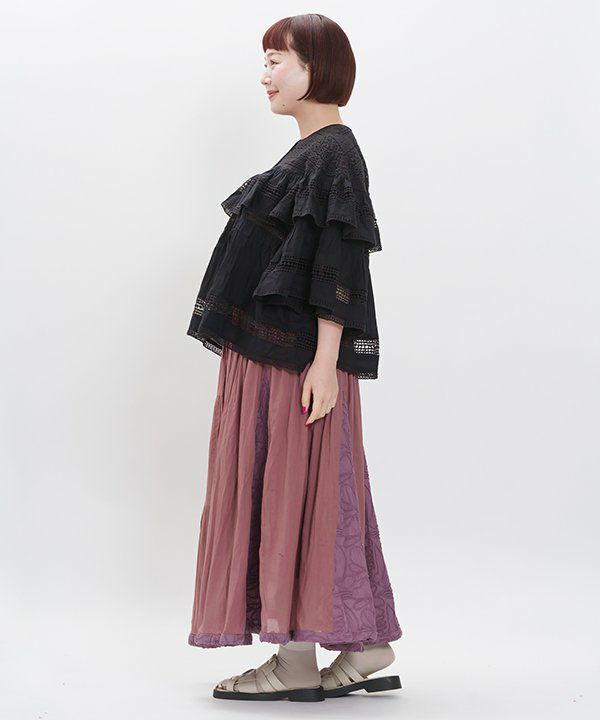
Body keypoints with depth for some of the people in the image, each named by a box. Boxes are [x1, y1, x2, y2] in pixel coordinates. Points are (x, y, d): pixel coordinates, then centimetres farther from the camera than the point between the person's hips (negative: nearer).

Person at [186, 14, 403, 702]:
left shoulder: (334, 152, -11)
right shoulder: (308, 153, 18)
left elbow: (341, 262, -18)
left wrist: (325, 360, -23)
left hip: (298, 358, -10)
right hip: (269, 350, 10)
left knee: (294, 490, -6)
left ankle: (296, 663, 2)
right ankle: (366, 649, 15)